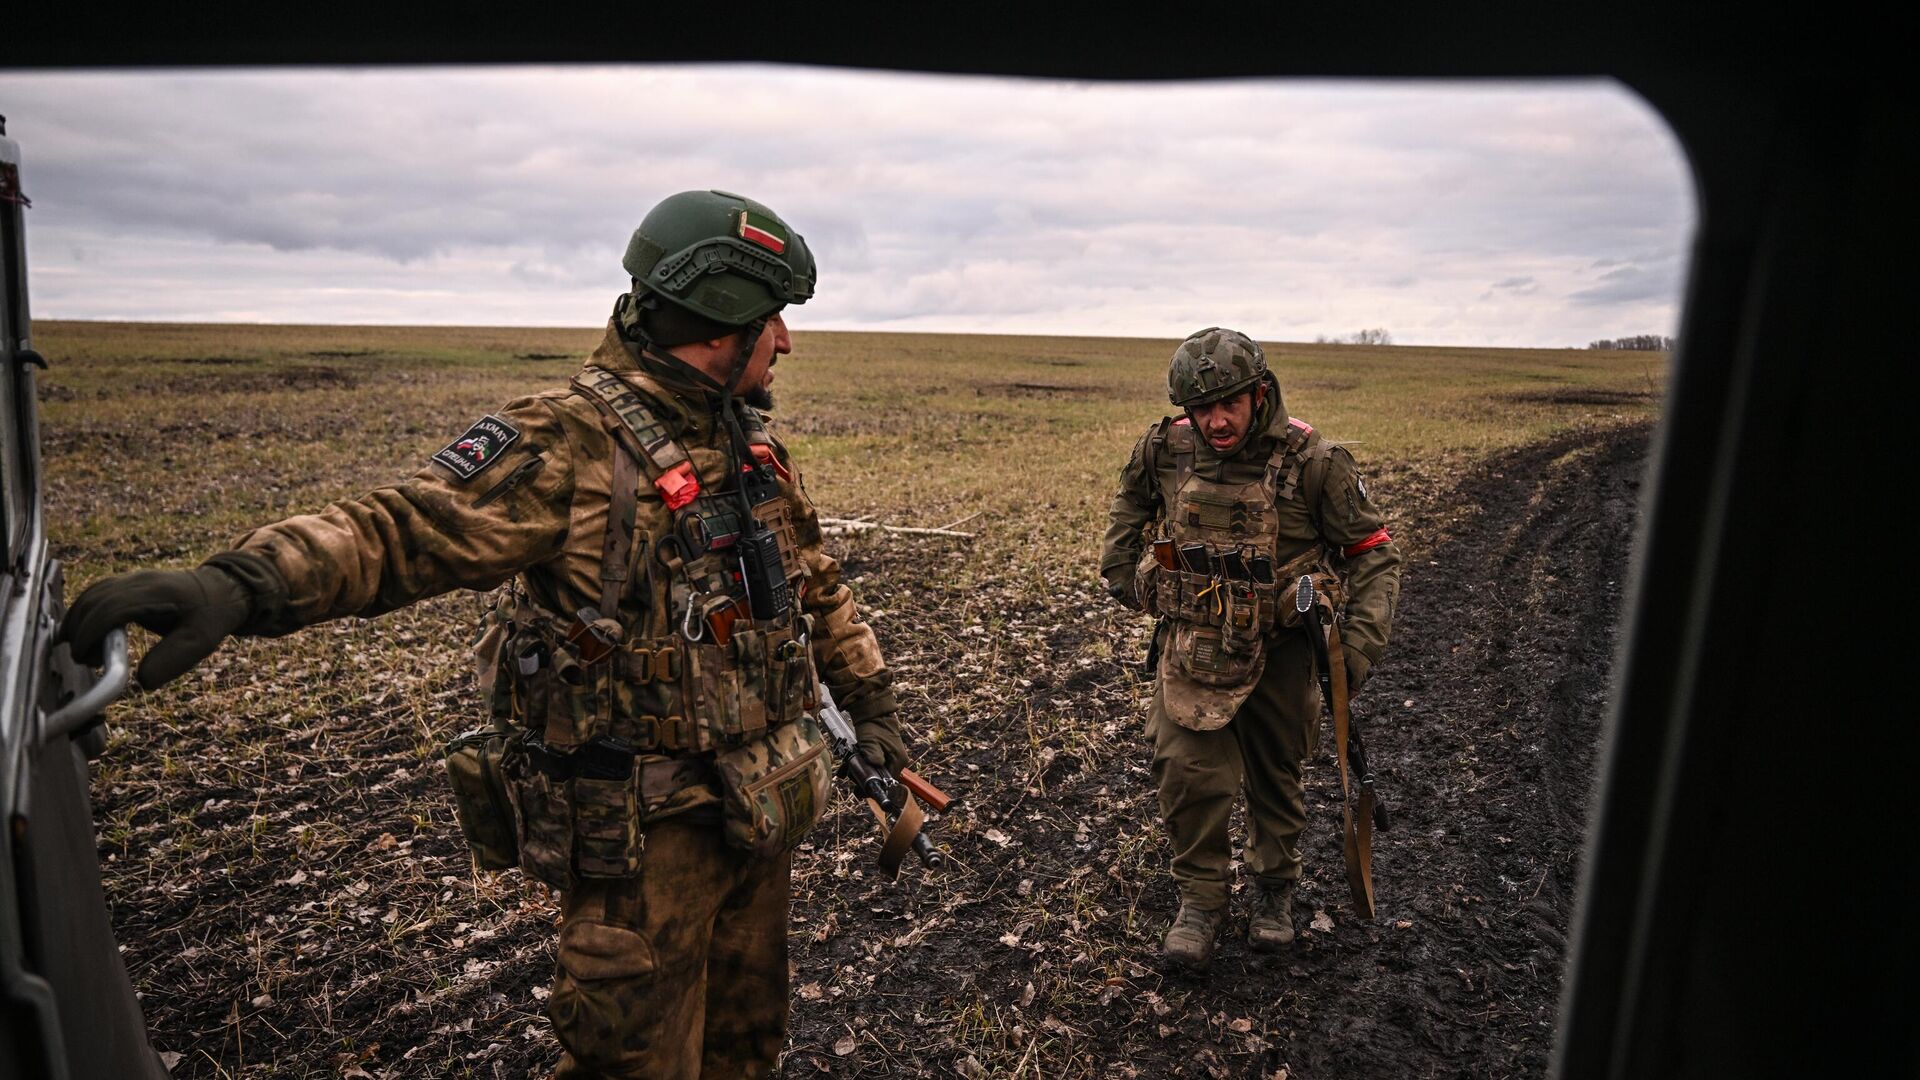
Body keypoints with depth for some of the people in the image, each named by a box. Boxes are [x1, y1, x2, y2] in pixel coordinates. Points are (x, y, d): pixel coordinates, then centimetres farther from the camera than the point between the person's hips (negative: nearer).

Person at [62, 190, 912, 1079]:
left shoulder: (755, 445, 5)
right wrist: (239, 585, -45)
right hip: (642, 834, -7)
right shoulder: (573, 444, -19)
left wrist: (868, 701, 16)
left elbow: (814, 582, 15)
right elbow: (405, 529, -28)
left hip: (758, 820, 7)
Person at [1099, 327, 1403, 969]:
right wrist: (1120, 579, 12)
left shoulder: (1312, 461, -18)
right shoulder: (1164, 450, -10)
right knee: (1188, 770, -5)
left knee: (1276, 773, 14)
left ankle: (1275, 890, 39)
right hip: (1192, 642, 1)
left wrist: (1358, 649, -16)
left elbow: (1375, 555, -9)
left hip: (1280, 646, -1)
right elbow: (1129, 507, 15)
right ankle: (1200, 899, 18)